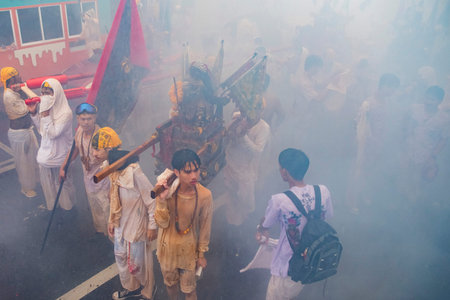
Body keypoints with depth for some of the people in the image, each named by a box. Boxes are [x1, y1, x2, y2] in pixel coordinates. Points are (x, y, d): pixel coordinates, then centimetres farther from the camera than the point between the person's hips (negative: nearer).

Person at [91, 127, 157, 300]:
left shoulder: (133, 171, -31)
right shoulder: (111, 168, -3)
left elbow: (151, 199, -24)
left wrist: (152, 226, -16)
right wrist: (111, 220, 14)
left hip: (136, 224, -8)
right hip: (121, 222, 8)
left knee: (137, 262, 10)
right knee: (120, 255, 24)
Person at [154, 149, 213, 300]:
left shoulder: (204, 195, -23)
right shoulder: (166, 190, -21)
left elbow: (204, 227, -10)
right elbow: (162, 223, -20)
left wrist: (201, 254, 0)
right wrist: (161, 200, -36)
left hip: (189, 250, -2)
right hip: (168, 248, 2)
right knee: (170, 282, 27)